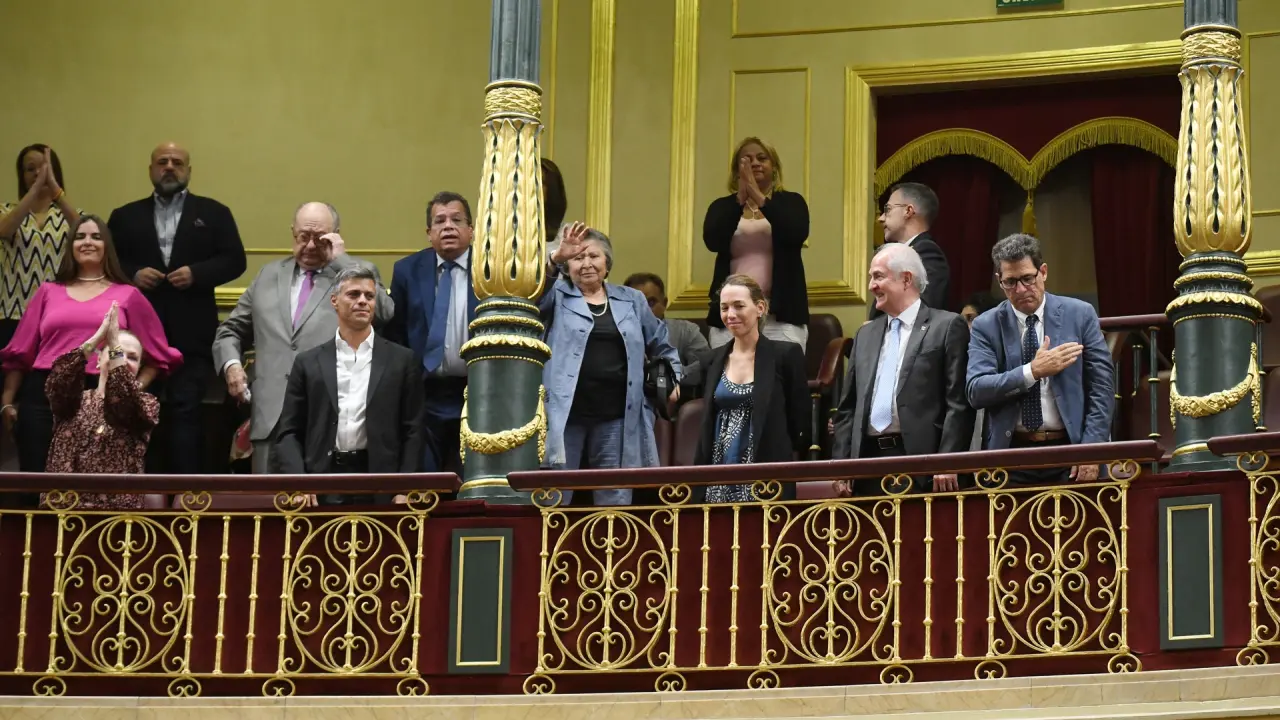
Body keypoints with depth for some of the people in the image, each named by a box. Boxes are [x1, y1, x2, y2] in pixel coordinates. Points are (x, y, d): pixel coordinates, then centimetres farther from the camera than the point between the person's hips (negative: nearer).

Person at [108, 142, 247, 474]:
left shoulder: (213, 213, 8)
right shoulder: (125, 216, 13)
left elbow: (234, 260, 1)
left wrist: (196, 273, -14)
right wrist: (133, 274, -12)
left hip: (191, 334, -2)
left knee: (186, 412, -8)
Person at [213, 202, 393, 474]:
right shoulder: (270, 275, 21)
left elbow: (384, 313, -12)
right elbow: (231, 330, 26)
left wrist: (340, 259, -7)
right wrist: (231, 364, 4)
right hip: (271, 417, 4)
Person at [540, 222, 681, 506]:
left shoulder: (632, 300, 16)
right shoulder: (557, 296, 7)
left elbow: (662, 346, 27)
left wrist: (672, 377, 13)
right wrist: (555, 259, -27)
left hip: (616, 418, 3)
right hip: (564, 416, -3)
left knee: (615, 503, 6)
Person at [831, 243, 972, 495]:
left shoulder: (948, 326, 1)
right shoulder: (865, 334, 19)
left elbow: (958, 403, -6)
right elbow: (848, 407, 19)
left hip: (921, 470, -5)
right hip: (868, 460, 5)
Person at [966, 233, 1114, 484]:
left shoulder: (1080, 315, 5)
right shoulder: (985, 326, 5)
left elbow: (1102, 386, 2)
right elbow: (976, 391, -6)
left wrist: (1091, 452, -8)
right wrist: (1032, 372, -18)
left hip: (1069, 455, 0)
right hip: (1010, 457, 0)